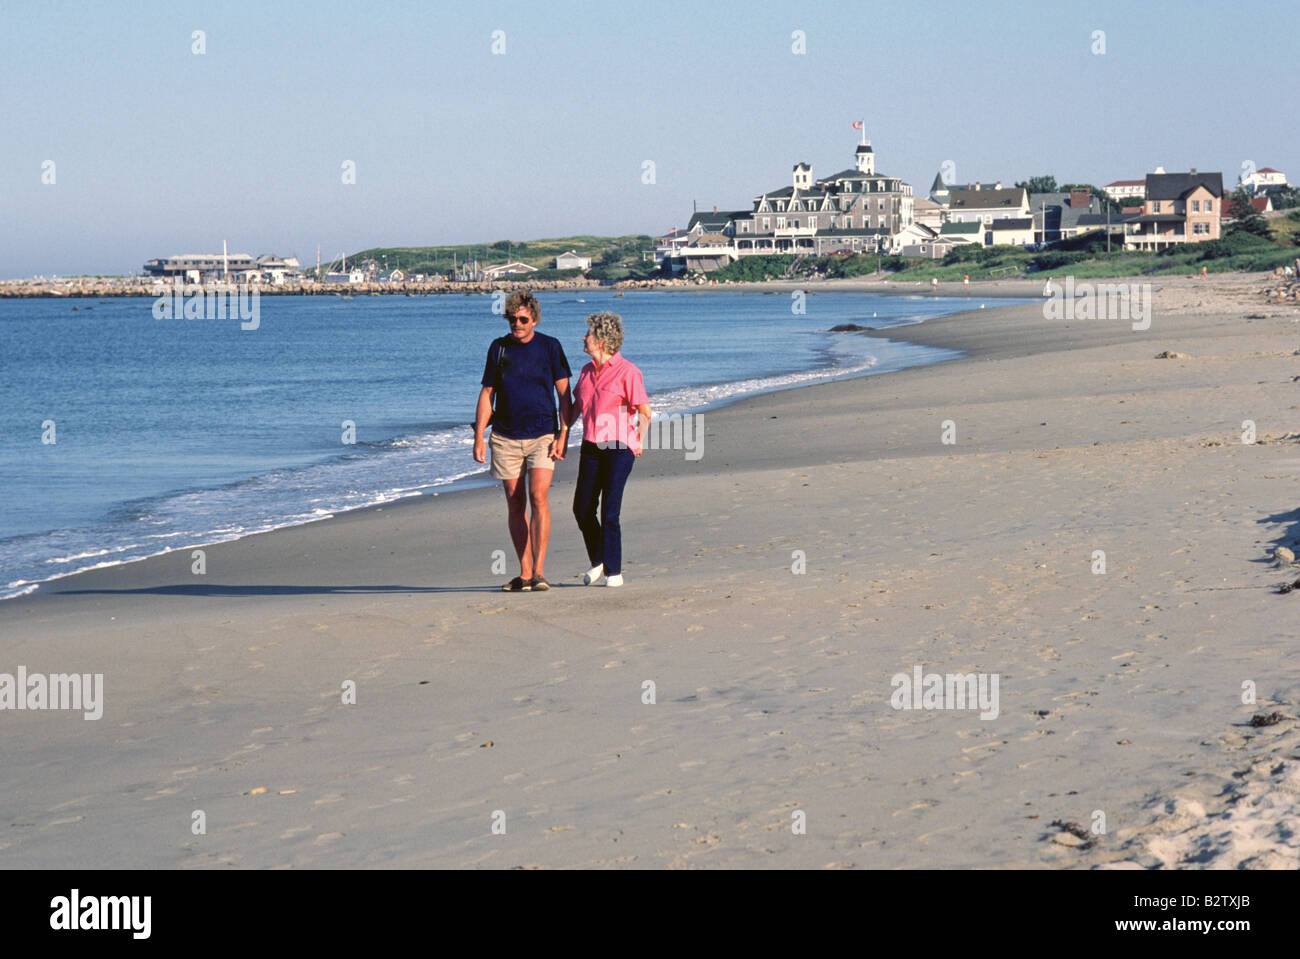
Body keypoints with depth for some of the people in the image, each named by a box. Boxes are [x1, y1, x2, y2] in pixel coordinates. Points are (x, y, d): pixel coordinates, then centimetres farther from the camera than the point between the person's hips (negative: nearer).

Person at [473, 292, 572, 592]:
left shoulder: (550, 347, 1)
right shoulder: (499, 348, 7)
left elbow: (564, 394, 1)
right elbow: (487, 394, 11)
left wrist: (563, 434, -8)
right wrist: (478, 436, 4)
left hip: (542, 435, -3)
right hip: (506, 438, 3)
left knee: (538, 498, -16)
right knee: (515, 505, 3)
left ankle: (539, 571, -15)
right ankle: (524, 573, 9)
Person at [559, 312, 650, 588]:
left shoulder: (627, 372, -7)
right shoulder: (586, 371, 13)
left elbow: (644, 412, -6)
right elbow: (575, 407, 20)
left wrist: (639, 439, -15)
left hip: (619, 448, -6)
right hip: (591, 448, 6)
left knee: (609, 511, -7)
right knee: (582, 509, 4)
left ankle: (614, 571, 3)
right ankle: (598, 562, 24)